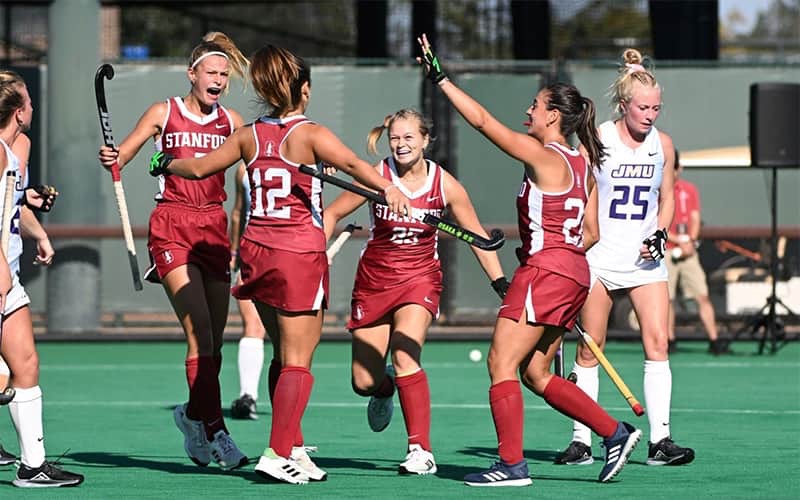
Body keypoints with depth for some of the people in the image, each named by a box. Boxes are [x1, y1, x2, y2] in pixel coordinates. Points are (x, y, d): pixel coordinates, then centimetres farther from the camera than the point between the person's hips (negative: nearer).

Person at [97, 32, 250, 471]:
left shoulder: (231, 121, 11)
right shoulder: (164, 113, 3)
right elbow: (119, 157, 5)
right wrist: (109, 159, -18)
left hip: (214, 230, 4)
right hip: (172, 229, -4)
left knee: (213, 340, 5)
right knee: (200, 333, -17)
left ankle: (194, 415, 28)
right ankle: (214, 431, -18)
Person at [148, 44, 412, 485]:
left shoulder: (249, 136, 6)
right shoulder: (310, 134, -9)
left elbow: (199, 167, 16)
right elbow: (350, 164, -27)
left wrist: (166, 164, 35)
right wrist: (387, 188, -38)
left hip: (256, 251, 6)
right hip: (300, 254, -6)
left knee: (287, 356, 17)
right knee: (297, 362, -3)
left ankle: (293, 448, 17)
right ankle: (278, 453, -11)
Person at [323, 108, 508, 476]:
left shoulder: (445, 185, -7)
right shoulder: (376, 177, -10)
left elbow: (478, 238, 3)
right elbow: (332, 214, 0)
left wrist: (501, 283, 0)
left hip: (420, 279, -1)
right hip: (374, 280, 1)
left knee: (405, 356, -26)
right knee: (363, 383, 2)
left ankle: (421, 451, -23)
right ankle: (385, 389, 42)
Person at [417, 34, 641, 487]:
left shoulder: (542, 156, -10)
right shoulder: (582, 165, 14)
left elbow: (482, 120, -12)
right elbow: (591, 232, 18)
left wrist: (441, 78, -8)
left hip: (545, 271, -9)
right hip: (574, 271, 9)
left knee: (502, 364, -4)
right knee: (535, 373, 14)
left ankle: (512, 464, -6)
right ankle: (616, 432, 11)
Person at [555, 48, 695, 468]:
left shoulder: (662, 145, 5)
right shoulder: (597, 140, -5)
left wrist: (659, 235, -1)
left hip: (645, 259, 3)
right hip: (600, 257, -3)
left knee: (658, 342, -10)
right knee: (589, 350, 1)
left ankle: (659, 441, -10)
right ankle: (581, 441, 8)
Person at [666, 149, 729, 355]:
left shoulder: (690, 190, 10)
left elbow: (695, 220, 8)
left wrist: (690, 241, -11)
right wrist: (679, 241, -14)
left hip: (688, 252, 2)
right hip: (665, 252, -2)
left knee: (703, 296, -4)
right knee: (667, 299, 0)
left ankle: (714, 341, -4)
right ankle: (670, 341, 11)